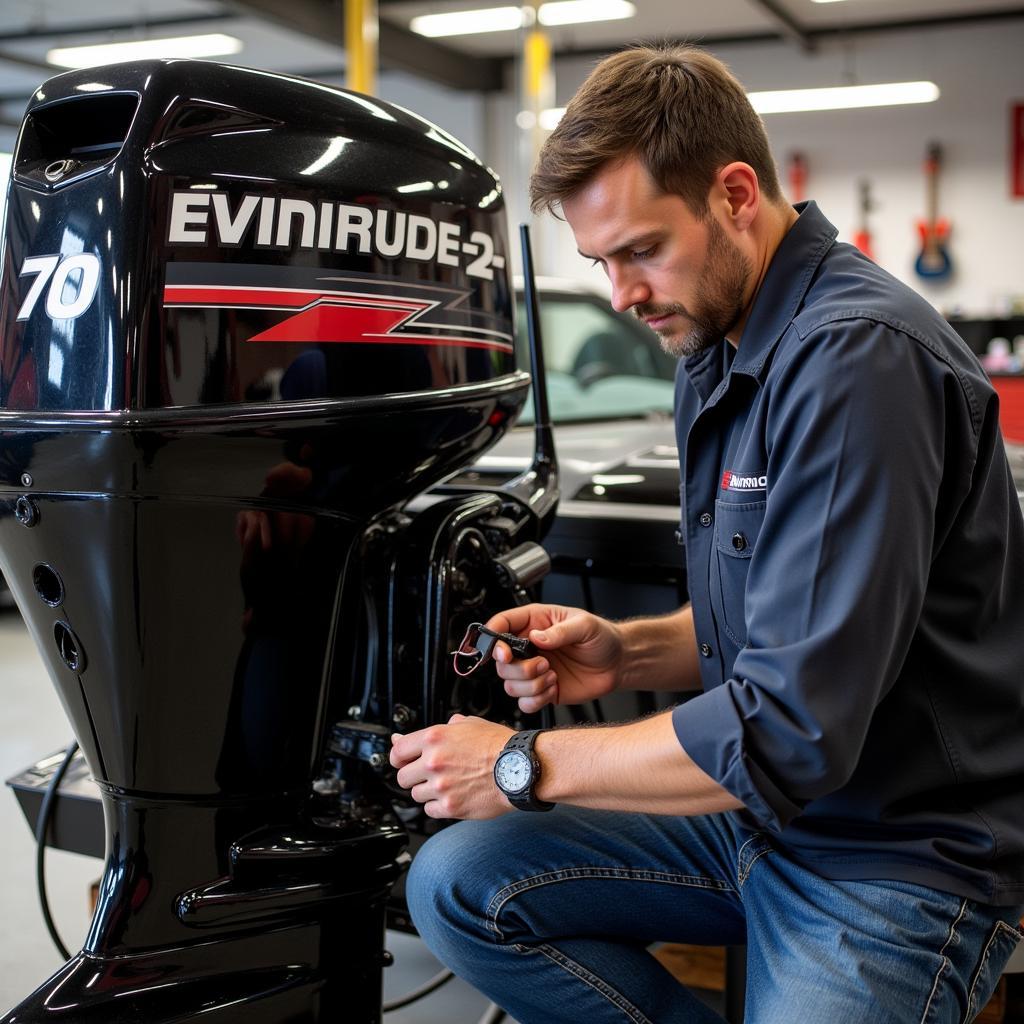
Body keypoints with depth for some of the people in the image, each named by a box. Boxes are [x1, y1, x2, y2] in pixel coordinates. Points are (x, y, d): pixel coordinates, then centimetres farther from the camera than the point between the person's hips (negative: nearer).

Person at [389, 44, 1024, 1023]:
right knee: (455, 885, -4)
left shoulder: (858, 356, -23)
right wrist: (625, 653, -2)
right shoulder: (717, 354, 8)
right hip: (758, 810, 9)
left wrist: (527, 766, -17)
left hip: (899, 856, -8)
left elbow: (793, 728, -27)